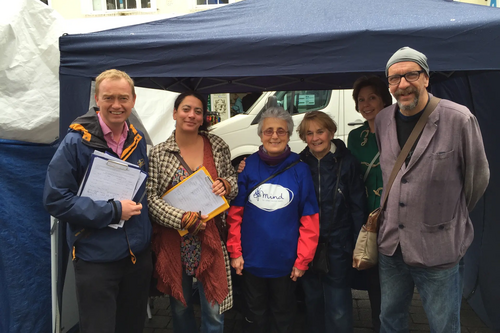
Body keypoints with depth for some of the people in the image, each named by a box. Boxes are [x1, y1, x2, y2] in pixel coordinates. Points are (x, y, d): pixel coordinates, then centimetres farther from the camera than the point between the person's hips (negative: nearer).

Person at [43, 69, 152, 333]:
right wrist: (112, 211, -20)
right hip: (96, 258, -5)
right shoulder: (76, 141, -14)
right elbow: (55, 199, -16)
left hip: (139, 253, 5)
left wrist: (137, 206, -2)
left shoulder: (138, 140, 4)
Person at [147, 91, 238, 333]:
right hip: (174, 243, 0)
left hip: (210, 241, 1)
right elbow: (150, 197, -8)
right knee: (180, 307, 18)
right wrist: (181, 219, -20)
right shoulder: (158, 153, -3)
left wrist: (226, 185, -13)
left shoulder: (218, 146, 2)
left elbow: (233, 182, 10)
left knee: (214, 312, 7)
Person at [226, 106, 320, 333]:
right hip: (251, 259, 1)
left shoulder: (300, 170, -7)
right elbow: (235, 213, -2)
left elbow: (309, 220, -6)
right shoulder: (248, 166, -5)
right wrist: (235, 252, -4)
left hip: (285, 261, 0)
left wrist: (303, 260, -6)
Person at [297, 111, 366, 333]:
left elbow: (358, 206, -6)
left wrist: (358, 245, -7)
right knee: (312, 302, 18)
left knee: (339, 310, 2)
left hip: (338, 246, -3)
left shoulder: (347, 162, -7)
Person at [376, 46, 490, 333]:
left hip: (439, 250, -4)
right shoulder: (383, 120, 1)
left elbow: (477, 179, -2)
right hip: (391, 246, 5)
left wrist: (449, 216, 10)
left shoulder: (459, 119, -14)